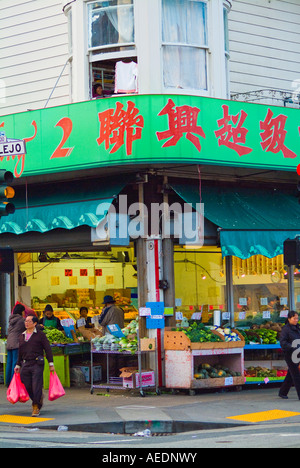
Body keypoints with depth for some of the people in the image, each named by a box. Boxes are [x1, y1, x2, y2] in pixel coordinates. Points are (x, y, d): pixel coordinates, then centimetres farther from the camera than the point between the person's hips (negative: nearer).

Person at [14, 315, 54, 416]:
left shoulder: (40, 335, 1)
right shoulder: (22, 336, 16)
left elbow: (47, 349, 0)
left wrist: (51, 363, -5)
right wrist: (18, 365, 21)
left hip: (37, 364, -5)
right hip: (25, 365, 5)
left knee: (36, 386, -8)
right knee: (28, 387, 5)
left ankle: (36, 406, 0)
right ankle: (39, 399, 28)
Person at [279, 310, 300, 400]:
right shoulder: (286, 329, -10)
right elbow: (282, 342, -18)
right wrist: (291, 346, -30)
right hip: (289, 354, -8)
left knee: (291, 375, 13)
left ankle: (282, 393, 25)